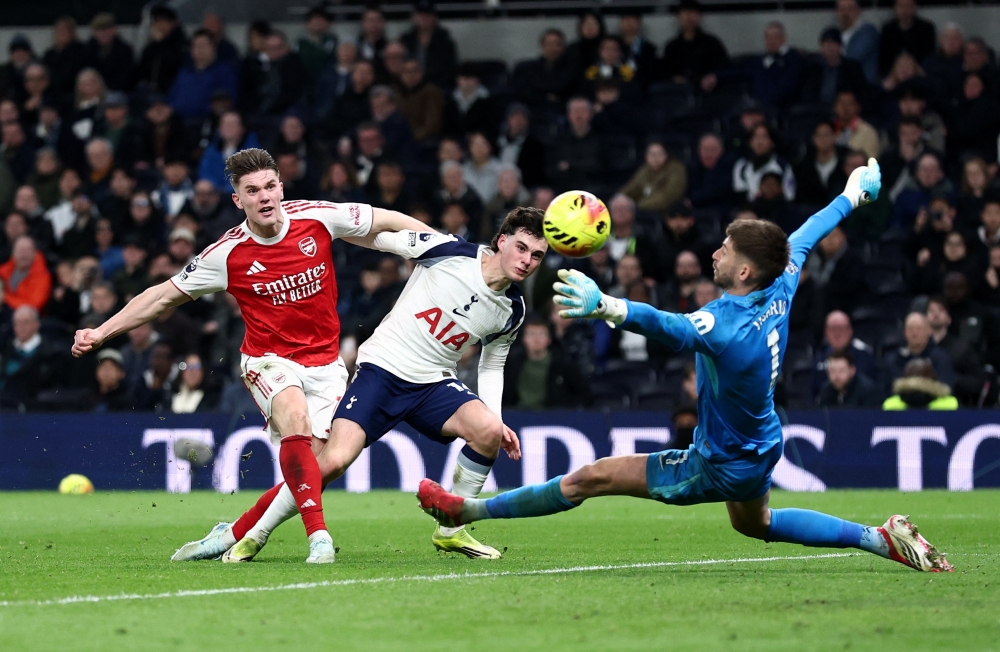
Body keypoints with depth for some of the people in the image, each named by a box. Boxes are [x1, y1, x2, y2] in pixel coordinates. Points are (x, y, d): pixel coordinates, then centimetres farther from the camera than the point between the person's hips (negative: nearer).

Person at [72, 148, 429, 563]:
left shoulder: (317, 218, -9)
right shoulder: (227, 255, -10)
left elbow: (387, 221, 5)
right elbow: (164, 296, 0)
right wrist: (100, 333, -2)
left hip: (325, 363, 3)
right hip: (270, 360, -3)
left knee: (316, 465, -9)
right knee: (295, 418, -34)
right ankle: (318, 536, -36)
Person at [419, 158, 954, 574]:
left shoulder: (728, 326, -35)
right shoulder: (779, 293, -10)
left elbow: (670, 328, -56)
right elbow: (803, 239, 9)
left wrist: (606, 306, -74)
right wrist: (854, 194, 29)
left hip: (720, 466, -9)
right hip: (763, 446, 9)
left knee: (590, 478, -4)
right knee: (757, 525, 37)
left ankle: (468, 510, 1)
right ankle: (882, 538, 32)